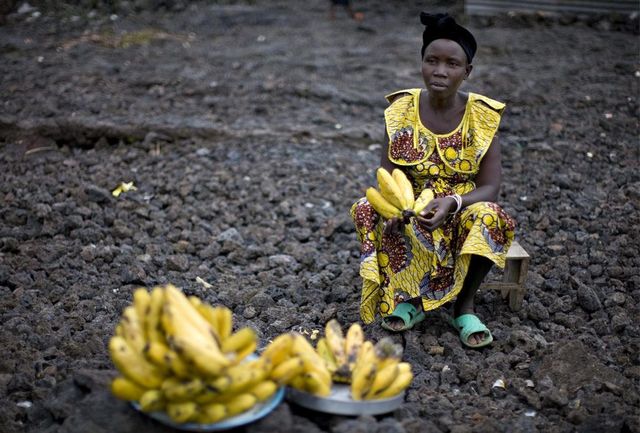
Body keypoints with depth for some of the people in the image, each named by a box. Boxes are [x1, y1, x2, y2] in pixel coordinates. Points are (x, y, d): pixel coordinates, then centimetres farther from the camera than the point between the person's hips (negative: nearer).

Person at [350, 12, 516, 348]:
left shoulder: (482, 116, -9)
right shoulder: (402, 109, -6)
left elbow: (490, 187, -12)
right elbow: (387, 176, -6)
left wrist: (453, 203, -32)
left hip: (462, 213, -1)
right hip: (410, 213, 1)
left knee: (487, 217, -33)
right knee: (369, 212, -28)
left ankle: (464, 305, -9)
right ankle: (409, 295, -6)